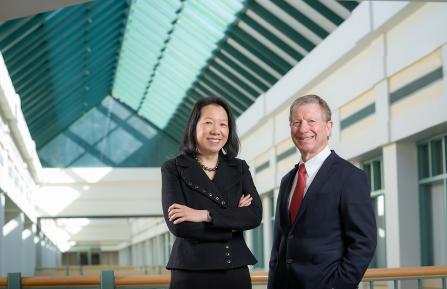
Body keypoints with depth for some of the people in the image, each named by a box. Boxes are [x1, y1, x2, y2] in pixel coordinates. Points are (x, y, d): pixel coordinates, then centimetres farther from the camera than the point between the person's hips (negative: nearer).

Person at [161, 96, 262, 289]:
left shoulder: (239, 168, 7)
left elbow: (255, 215, -6)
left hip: (236, 272, 3)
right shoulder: (173, 169, -2)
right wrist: (233, 222, -9)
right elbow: (178, 225, -12)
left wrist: (204, 215, -16)